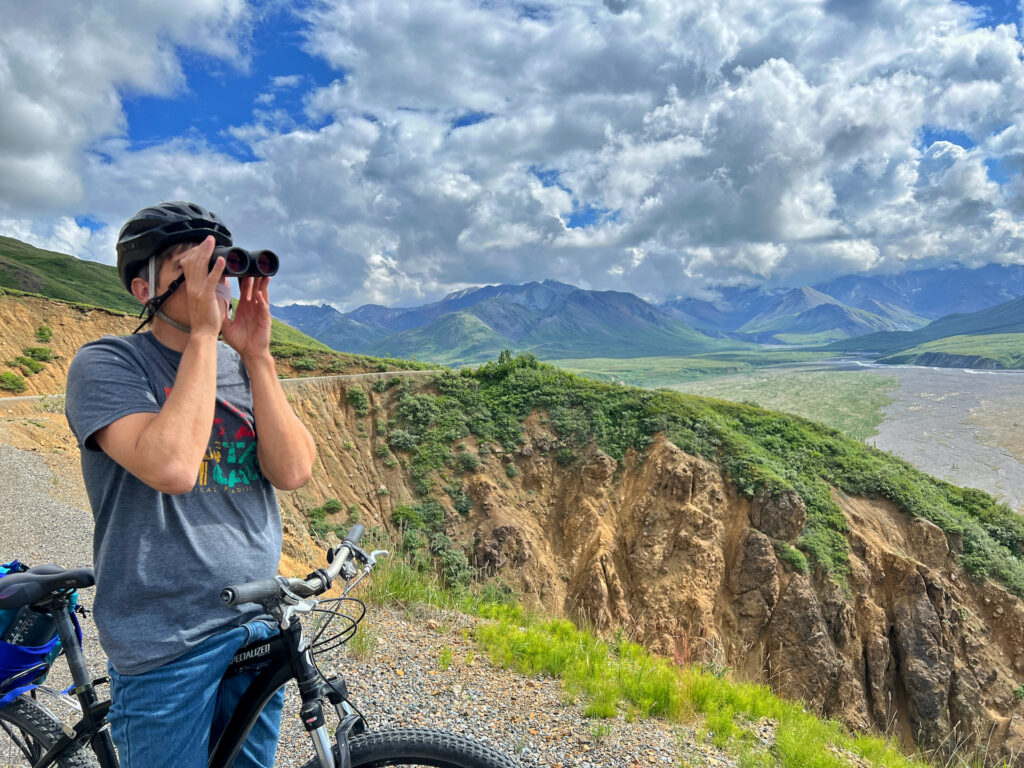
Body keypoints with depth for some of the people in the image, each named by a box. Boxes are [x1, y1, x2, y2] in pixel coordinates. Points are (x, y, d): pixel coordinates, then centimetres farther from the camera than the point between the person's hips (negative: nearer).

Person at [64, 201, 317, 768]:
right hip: (166, 644, -5)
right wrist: (204, 334, -23)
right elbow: (171, 467, -28)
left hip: (257, 625, 5)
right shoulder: (106, 363, -10)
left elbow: (292, 471, -10)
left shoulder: (243, 367, 4)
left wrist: (256, 354, -16)